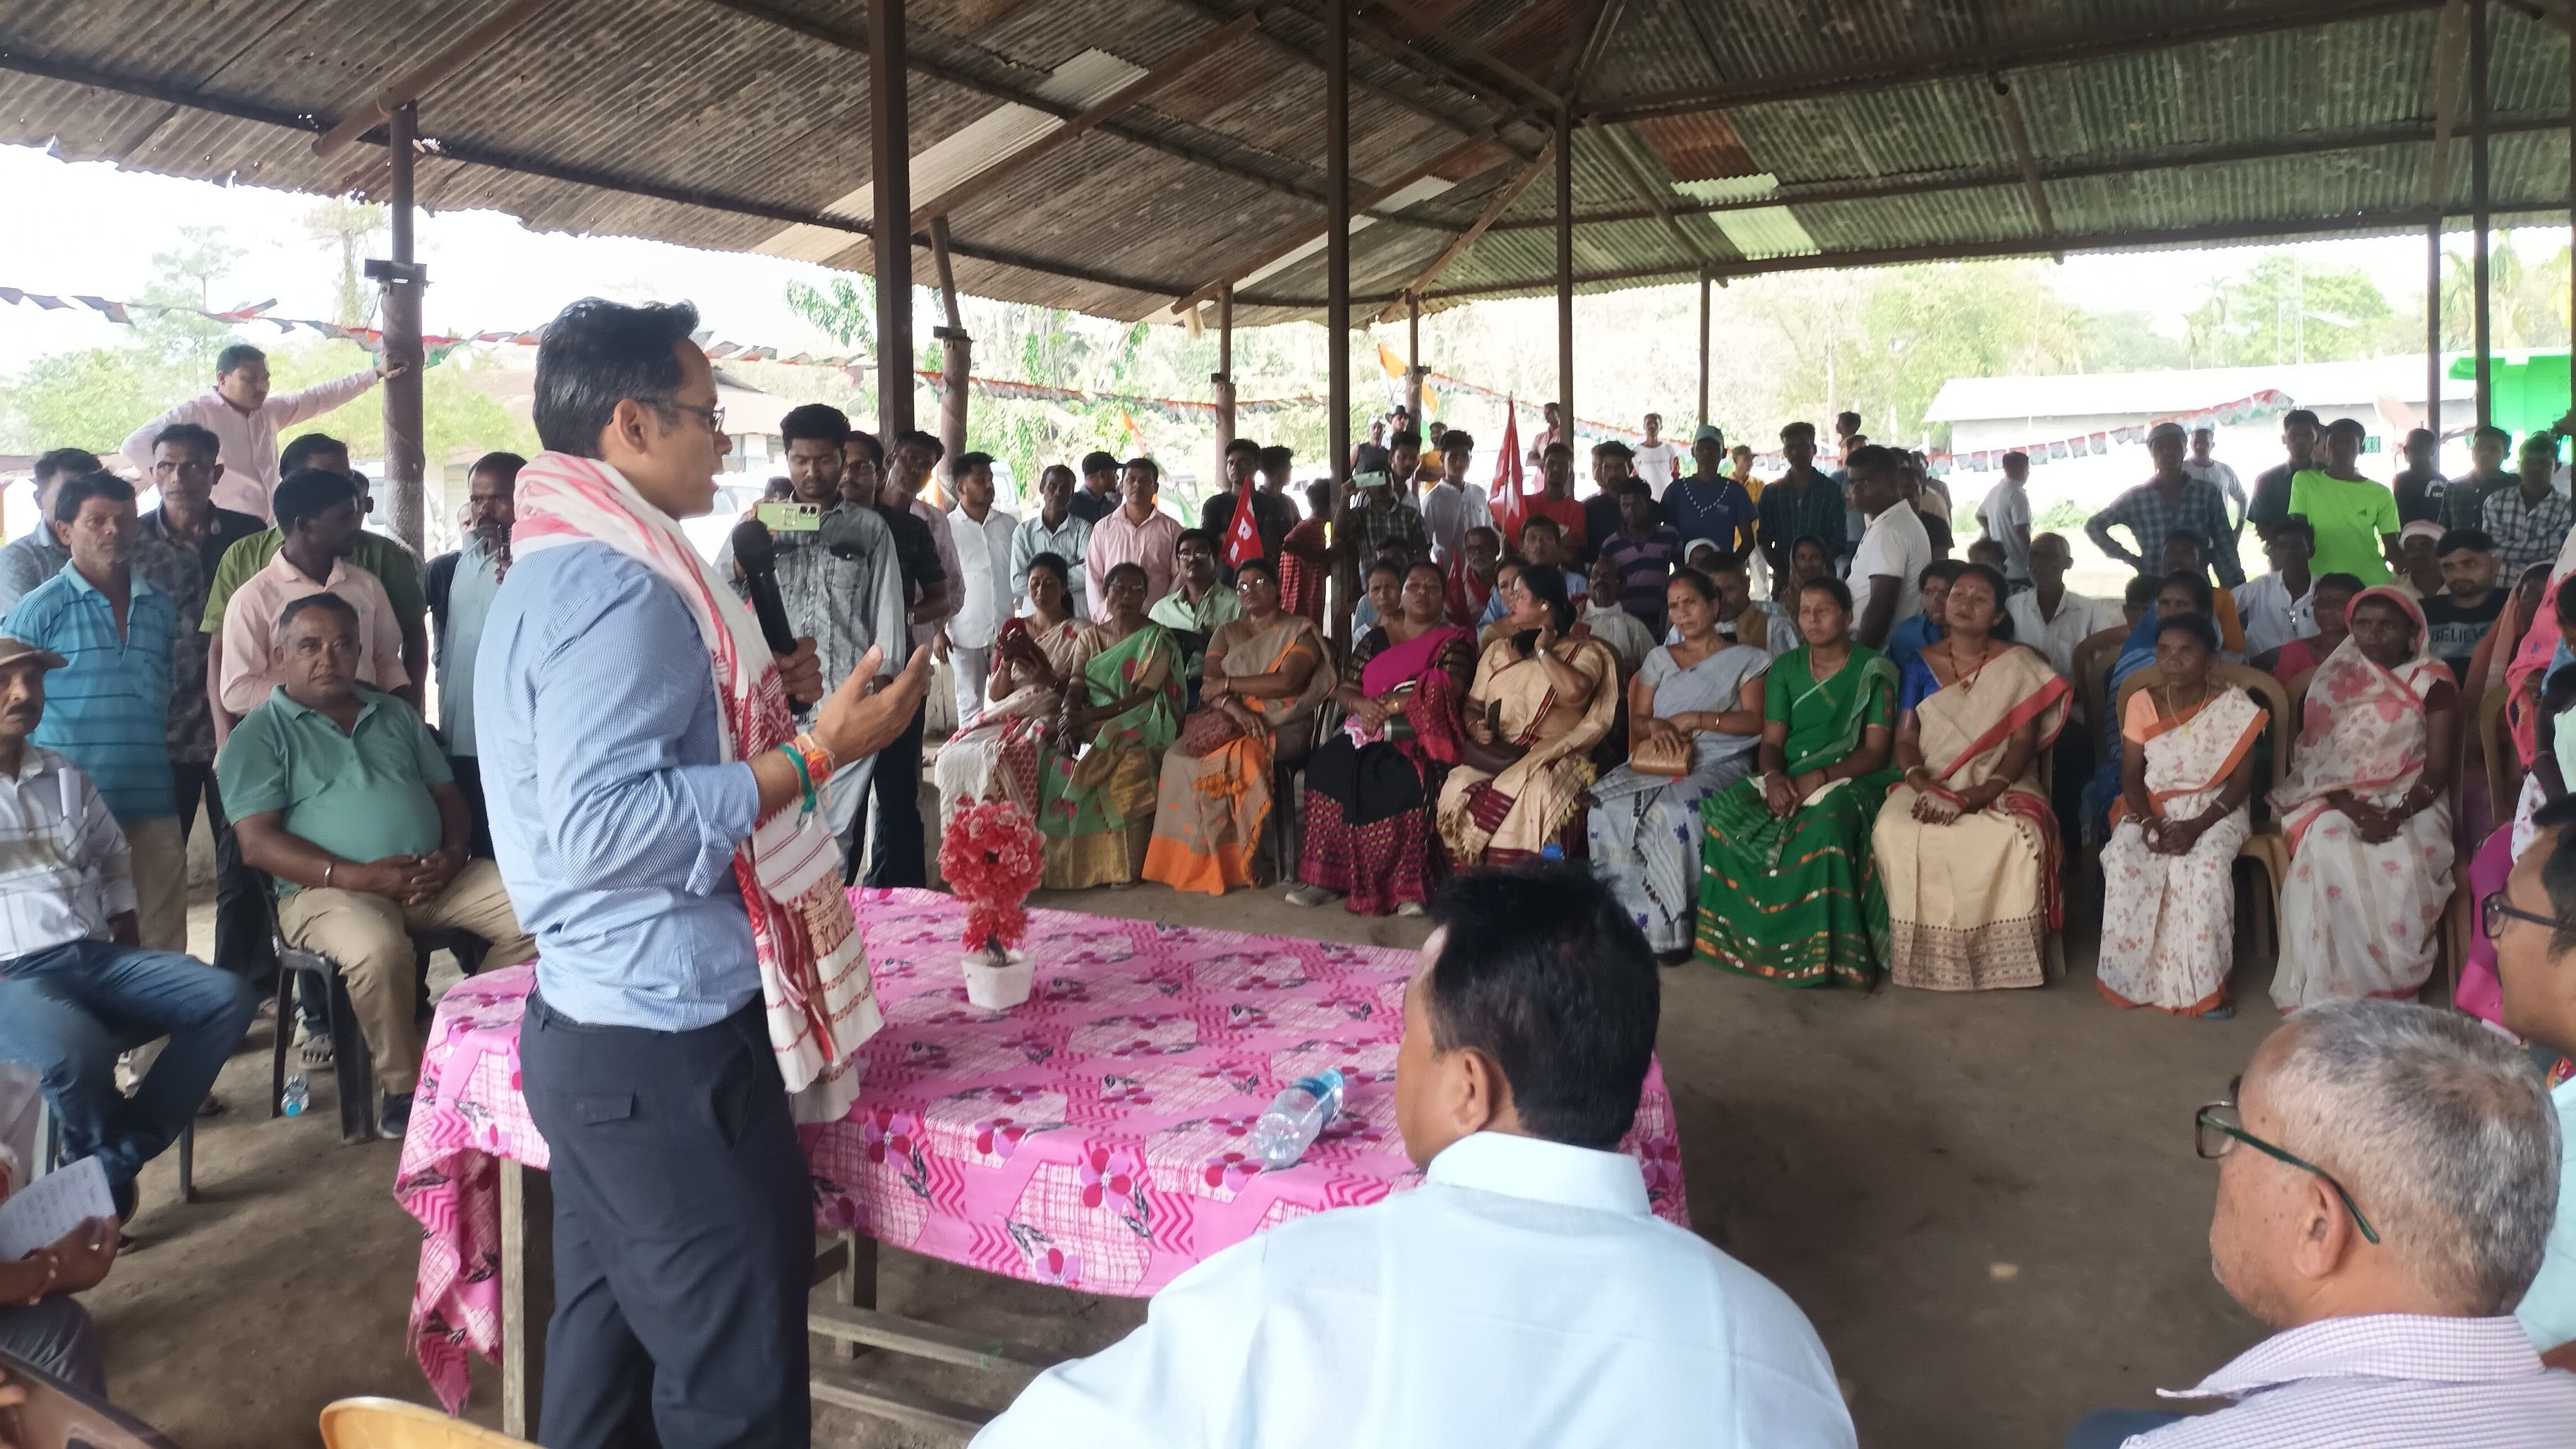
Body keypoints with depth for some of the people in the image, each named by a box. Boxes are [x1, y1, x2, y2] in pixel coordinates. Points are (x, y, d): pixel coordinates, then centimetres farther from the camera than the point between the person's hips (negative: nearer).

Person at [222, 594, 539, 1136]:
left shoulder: (396, 715, 20)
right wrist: (357, 876, -20)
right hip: (328, 889, -5)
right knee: (377, 949, -38)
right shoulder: (258, 735, 4)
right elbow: (258, 844, -7)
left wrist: (452, 853, -5)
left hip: (435, 876, 5)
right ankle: (403, 1084, -14)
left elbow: (449, 795, 18)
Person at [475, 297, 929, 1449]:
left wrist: (752, 706, 16)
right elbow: (602, 827, -27)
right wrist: (811, 752, -23)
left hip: (596, 1029, 10)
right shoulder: (617, 586, -18)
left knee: (605, 1351, 20)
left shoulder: (552, 570, 15)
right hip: (666, 1046, -10)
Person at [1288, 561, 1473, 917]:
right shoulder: (1374, 639, 20)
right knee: (1327, 766, -25)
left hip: (1419, 737, -5)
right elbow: (1343, 689, 15)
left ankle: (1408, 886, -29)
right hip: (1367, 734, 5)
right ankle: (1327, 876, -20)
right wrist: (1361, 705, -9)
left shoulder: (1455, 640, 5)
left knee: (1405, 779, -37)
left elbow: (1446, 693, -11)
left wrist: (1388, 706, -16)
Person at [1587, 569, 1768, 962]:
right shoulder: (1659, 658, 22)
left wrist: (1695, 718, -11)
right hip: (1659, 762, 4)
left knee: (1674, 811, -37)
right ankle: (1627, 921, -24)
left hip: (1718, 763, -4)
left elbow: (1755, 722, -1)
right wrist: (1655, 726, -8)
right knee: (1606, 807, -28)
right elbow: (1637, 720, 16)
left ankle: (1672, 927, -27)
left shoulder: (1745, 659, 10)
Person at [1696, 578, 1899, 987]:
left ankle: (1819, 951, -29)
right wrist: (1773, 777, -17)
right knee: (1723, 814, -27)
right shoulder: (1785, 668, 12)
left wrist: (1819, 777, -22)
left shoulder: (1874, 670, 1)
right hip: (1785, 779, 4)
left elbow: (1876, 750, -6)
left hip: (1848, 779, -4)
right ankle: (1741, 934, -17)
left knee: (1824, 826, -39)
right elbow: (1771, 741, 7)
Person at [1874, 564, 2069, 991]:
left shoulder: (2020, 666, 3)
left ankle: (2002, 957, -18)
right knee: (1892, 829, -31)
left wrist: (1977, 796, -20)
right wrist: (1923, 786, -18)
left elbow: (2023, 742, -4)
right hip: (1930, 787, 2)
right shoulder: (1921, 665, 9)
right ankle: (1921, 956, -17)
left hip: (1999, 786, -2)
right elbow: (1905, 739, 4)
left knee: (2017, 836, -35)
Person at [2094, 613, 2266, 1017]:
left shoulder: (2235, 707, -5)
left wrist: (2197, 826, -21)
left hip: (2214, 809, -2)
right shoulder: (2141, 703, 1)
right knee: (2124, 860, -29)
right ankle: (2137, 975, -17)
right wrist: (2149, 821, -18)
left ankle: (2203, 983, -22)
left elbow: (2241, 781, -7)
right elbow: (2131, 774, 2)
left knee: (2206, 865, -34)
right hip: (2151, 809, 2)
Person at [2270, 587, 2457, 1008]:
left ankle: (2395, 982, -15)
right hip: (2338, 801, 1)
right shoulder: (2332, 680, 8)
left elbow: (2438, 769, -4)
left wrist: (2397, 815, -21)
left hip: (2407, 803, -1)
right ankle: (2335, 990, -24)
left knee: (2402, 867, -34)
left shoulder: (2432, 682, 2)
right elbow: (2313, 759, 3)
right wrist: (2351, 807, -15)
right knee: (2327, 853, -32)